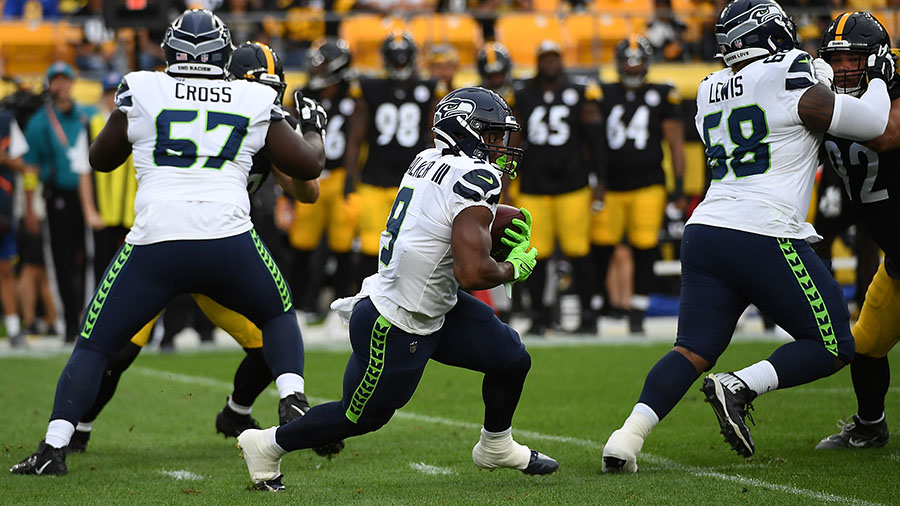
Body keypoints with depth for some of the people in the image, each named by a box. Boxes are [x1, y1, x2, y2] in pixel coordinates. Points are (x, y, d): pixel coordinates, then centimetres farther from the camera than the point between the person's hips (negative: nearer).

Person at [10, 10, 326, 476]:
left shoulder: (142, 92, 8)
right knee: (278, 316, 27)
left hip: (155, 245, -1)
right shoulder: (256, 103, 10)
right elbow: (309, 165, 20)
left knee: (94, 345, 11)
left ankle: (53, 448, -1)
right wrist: (313, 128, 41)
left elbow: (101, 158, 23)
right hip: (230, 242, 1)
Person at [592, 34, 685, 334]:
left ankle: (637, 315, 6)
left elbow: (676, 144, 5)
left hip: (648, 186, -1)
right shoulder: (603, 96, 8)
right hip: (610, 186, 2)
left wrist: (679, 186, -1)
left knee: (644, 253, -3)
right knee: (599, 251, -1)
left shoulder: (661, 97, 3)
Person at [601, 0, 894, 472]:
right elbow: (871, 124, 2)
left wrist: (822, 73, 35)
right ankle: (740, 387, -15)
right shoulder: (791, 84, -5)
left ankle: (628, 436, -11)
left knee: (693, 350, 8)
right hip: (765, 238, -7)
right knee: (831, 348, 5)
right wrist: (877, 79, 20)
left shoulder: (710, 93, 16)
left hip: (705, 233, 7)